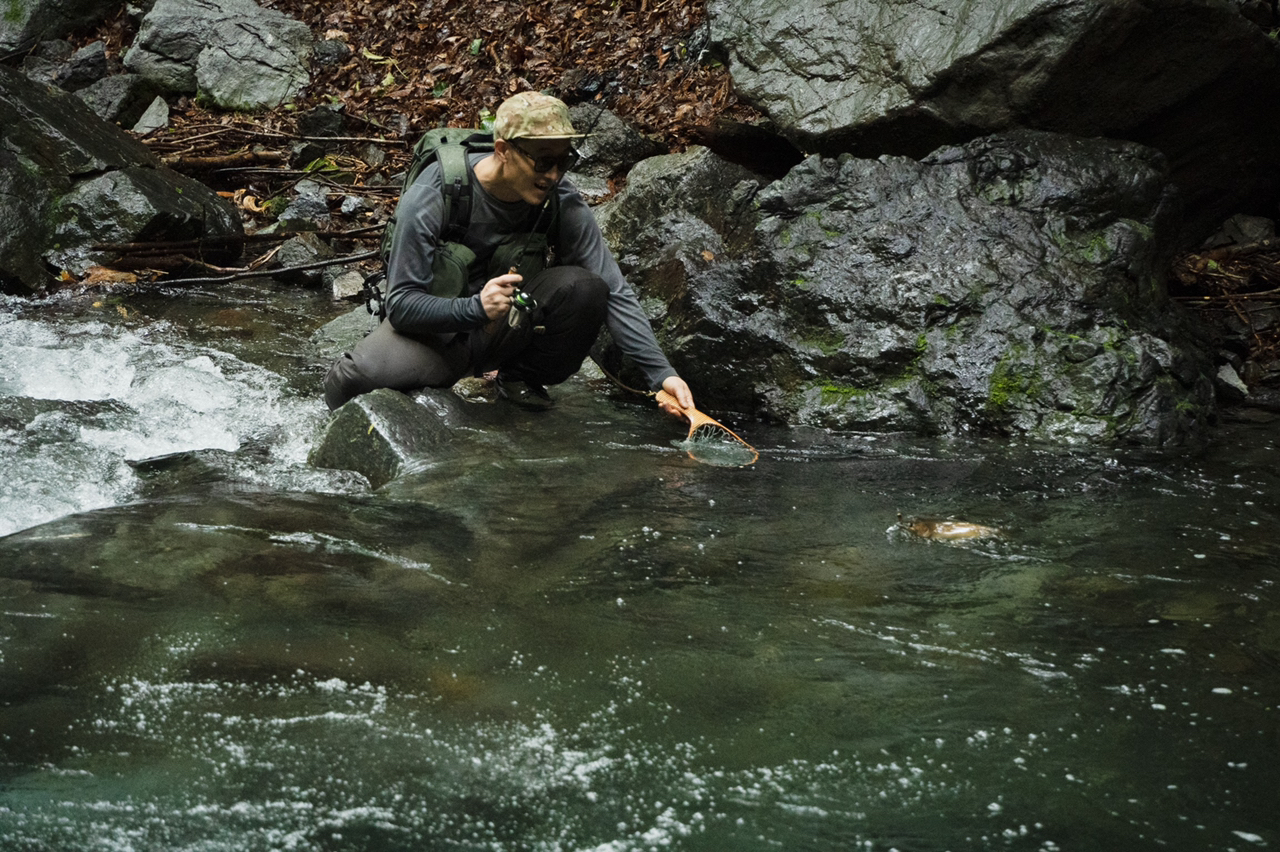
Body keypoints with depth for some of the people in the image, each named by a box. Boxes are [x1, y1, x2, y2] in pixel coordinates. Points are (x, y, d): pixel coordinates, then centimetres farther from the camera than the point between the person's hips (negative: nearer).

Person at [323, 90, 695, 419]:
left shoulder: (562, 202, -15)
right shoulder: (431, 198, -23)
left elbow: (616, 293, -15)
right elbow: (401, 305, -24)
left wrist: (661, 373, -27)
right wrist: (476, 308, -42)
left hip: (511, 326, 3)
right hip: (437, 325, -3)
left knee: (584, 287, -26)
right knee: (350, 381, -33)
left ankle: (521, 379, 0)